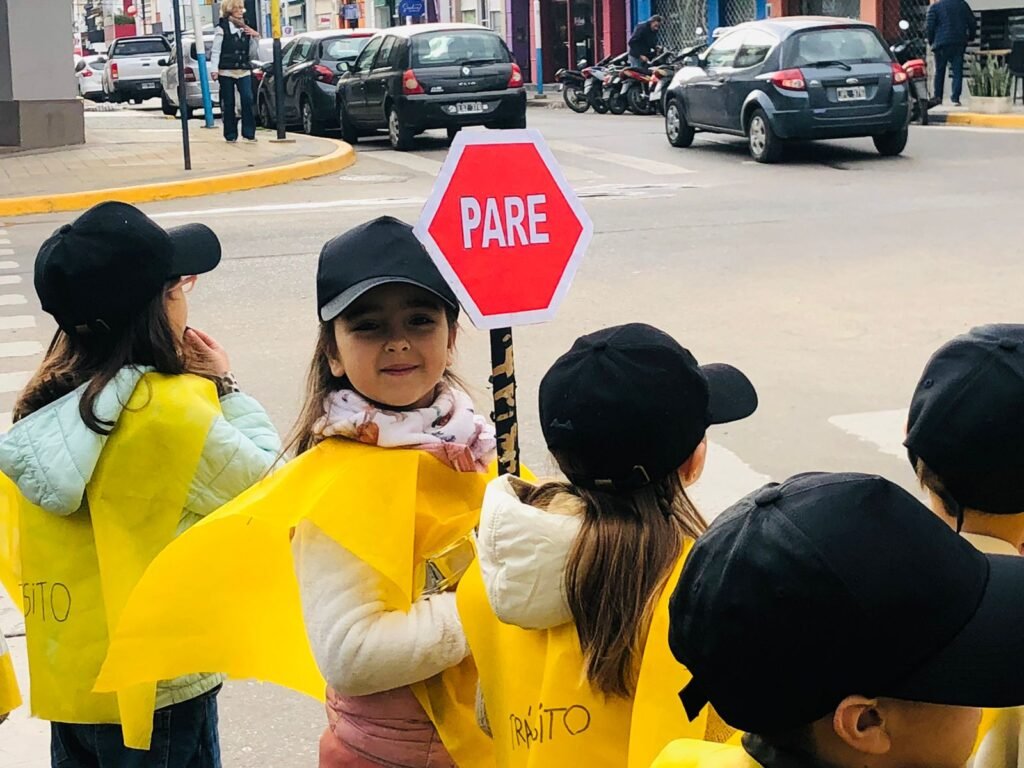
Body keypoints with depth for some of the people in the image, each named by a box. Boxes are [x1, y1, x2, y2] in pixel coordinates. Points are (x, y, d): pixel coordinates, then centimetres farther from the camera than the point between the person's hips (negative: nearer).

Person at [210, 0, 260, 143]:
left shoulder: (246, 29, 14)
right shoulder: (222, 28, -1)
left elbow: (253, 54, 13)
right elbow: (216, 51, -5)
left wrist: (255, 37, 1)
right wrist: (214, 69, -15)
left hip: (244, 71, 3)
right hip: (226, 72, -3)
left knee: (248, 99, -12)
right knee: (228, 104, 0)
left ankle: (249, 133, -5)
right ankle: (230, 135, 8)